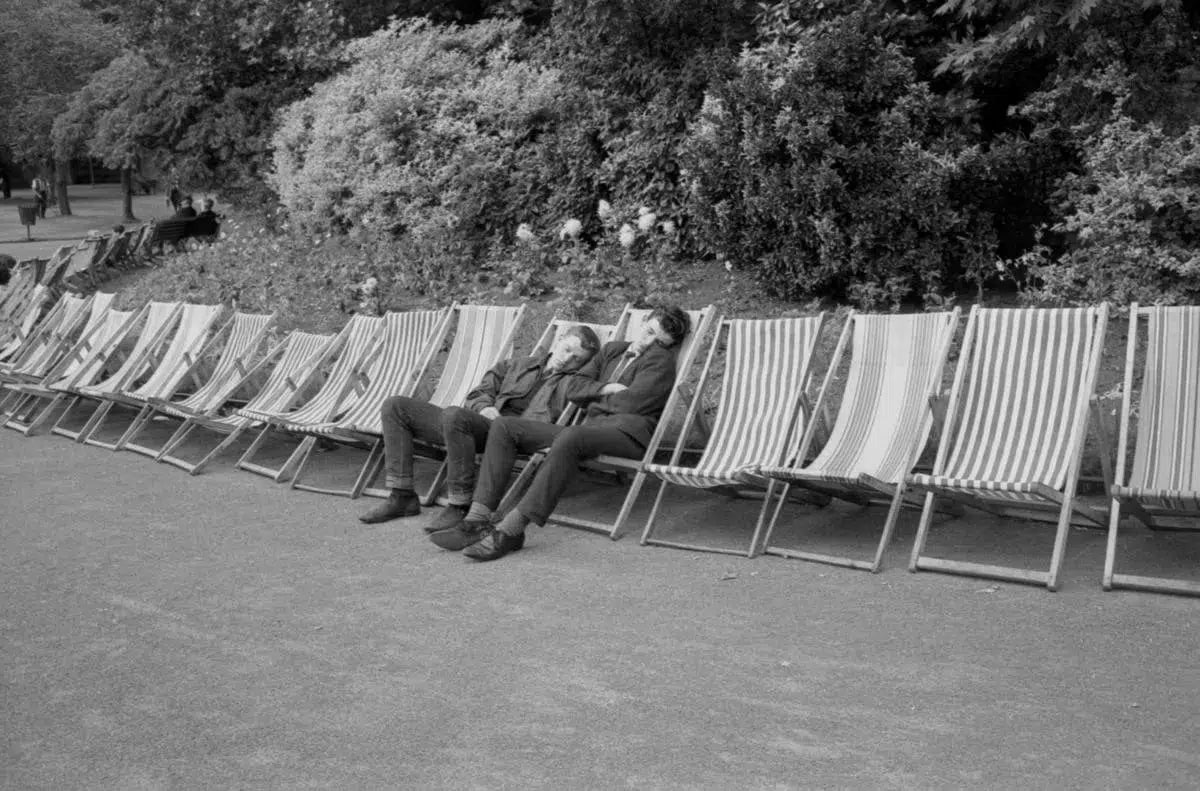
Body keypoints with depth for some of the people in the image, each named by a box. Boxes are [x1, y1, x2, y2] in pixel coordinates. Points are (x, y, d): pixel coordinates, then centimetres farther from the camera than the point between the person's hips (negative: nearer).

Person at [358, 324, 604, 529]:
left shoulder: (575, 382, 13)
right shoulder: (515, 366, 27)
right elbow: (477, 394, 21)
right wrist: (484, 407, 1)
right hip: (480, 421, 7)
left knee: (455, 415, -37)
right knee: (395, 406, -1)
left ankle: (461, 506, -28)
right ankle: (402, 497, -6)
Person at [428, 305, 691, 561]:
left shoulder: (660, 359, 4)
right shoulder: (613, 350, 26)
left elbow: (629, 403, -8)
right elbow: (573, 390, 22)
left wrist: (595, 398, 9)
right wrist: (604, 389, 3)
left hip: (626, 431, -8)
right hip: (588, 427, 8)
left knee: (568, 439, -41)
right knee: (504, 427, -7)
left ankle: (511, 529, -41)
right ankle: (477, 520, -20)